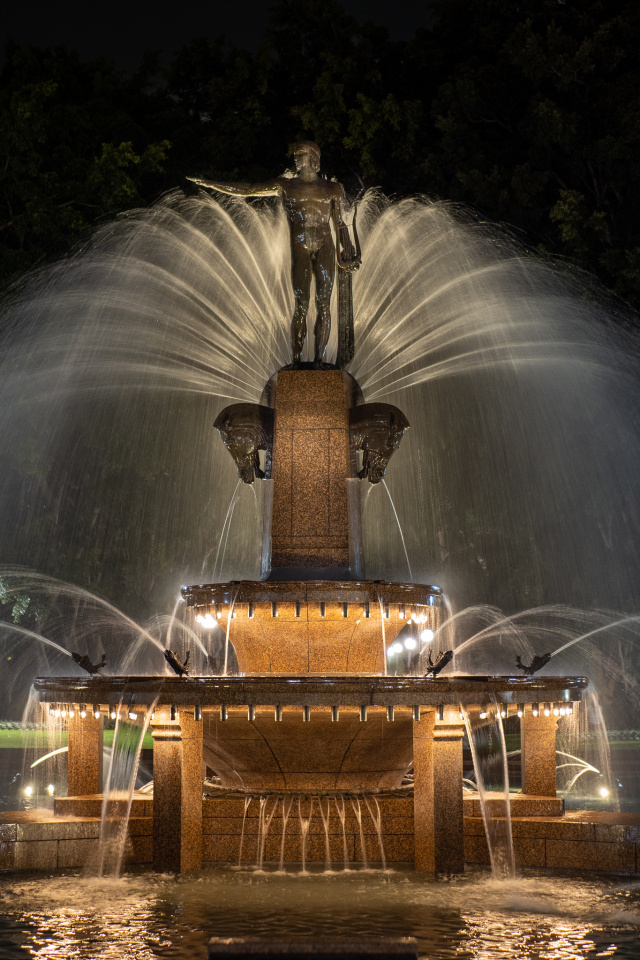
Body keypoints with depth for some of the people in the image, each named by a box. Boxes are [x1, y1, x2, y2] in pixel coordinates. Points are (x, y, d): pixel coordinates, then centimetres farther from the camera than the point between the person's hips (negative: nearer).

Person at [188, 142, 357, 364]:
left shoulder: (331, 189, 12)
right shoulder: (284, 186, 11)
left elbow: (339, 224, 14)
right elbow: (246, 190, 8)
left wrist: (346, 253, 6)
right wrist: (209, 184, 4)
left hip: (325, 248, 1)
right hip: (300, 249, -1)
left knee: (324, 305, -4)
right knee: (301, 306, -9)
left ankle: (319, 360, 1)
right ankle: (296, 360, -4)